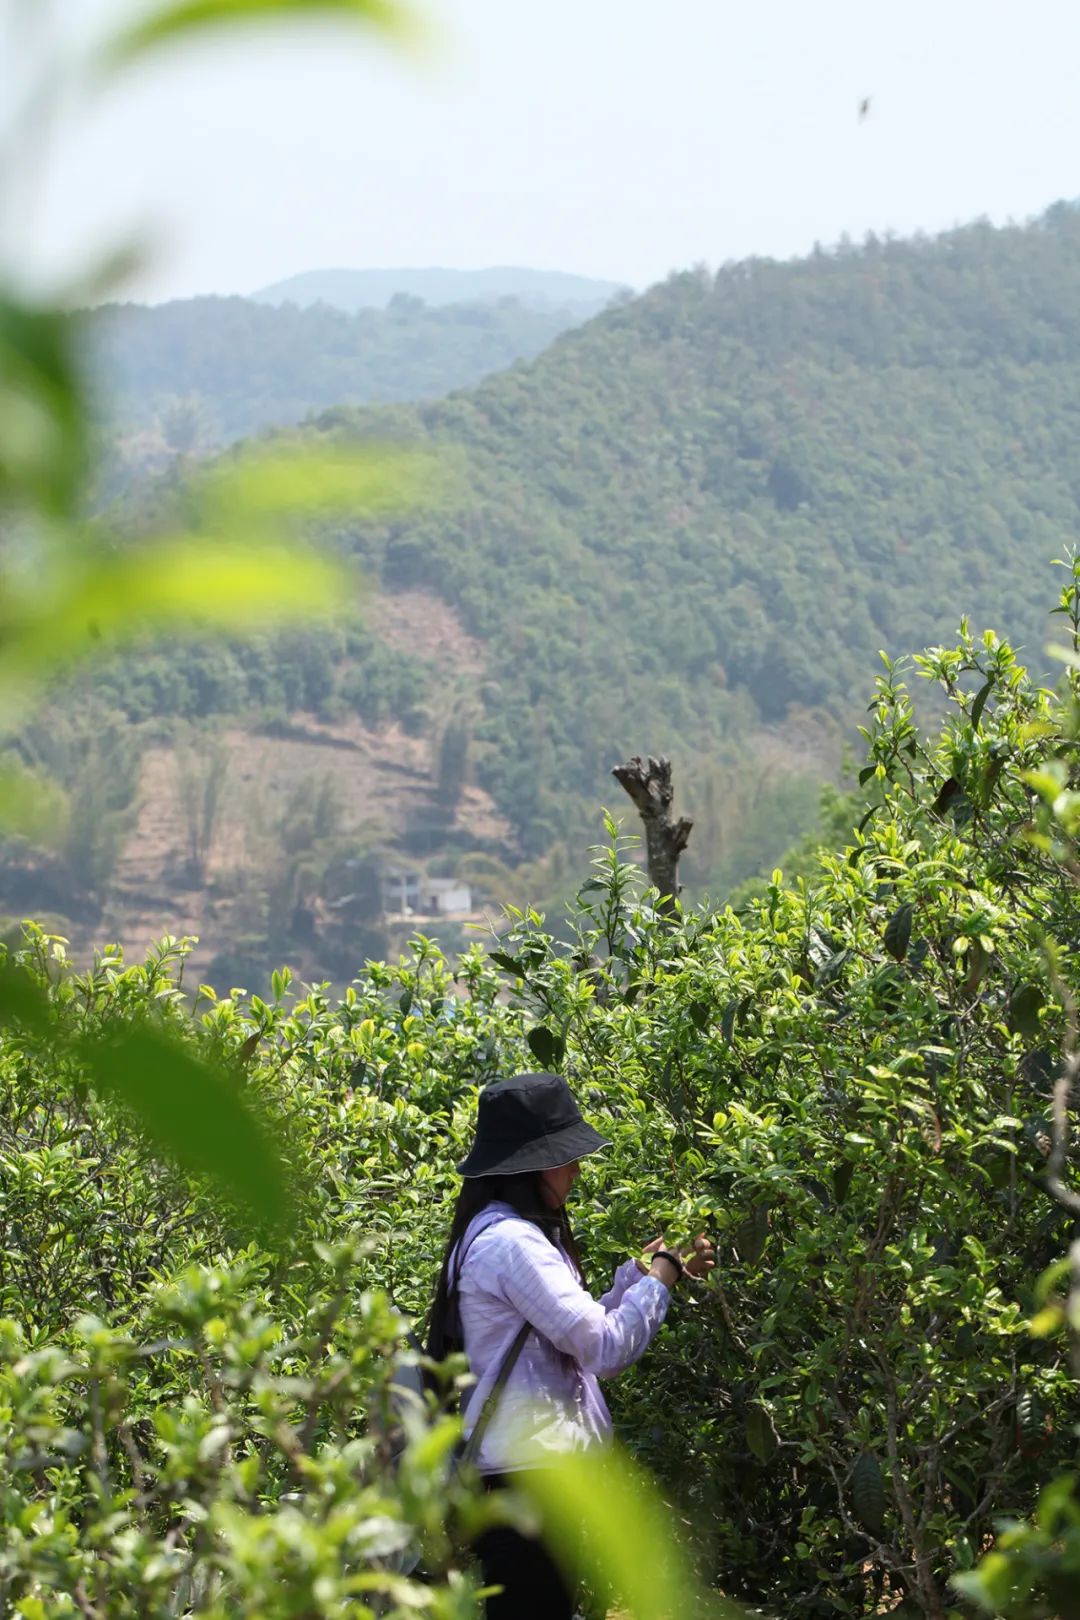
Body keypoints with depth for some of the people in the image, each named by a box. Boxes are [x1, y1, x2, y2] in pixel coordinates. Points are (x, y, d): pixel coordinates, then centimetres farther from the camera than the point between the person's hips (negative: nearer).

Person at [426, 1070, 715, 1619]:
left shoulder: (502, 1232, 15)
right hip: (525, 1470, -11)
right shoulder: (511, 1242, -17)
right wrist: (660, 1276, -6)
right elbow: (605, 1347, -20)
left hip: (518, 1464, 11)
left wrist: (642, 1268, 14)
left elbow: (577, 1328, 21)